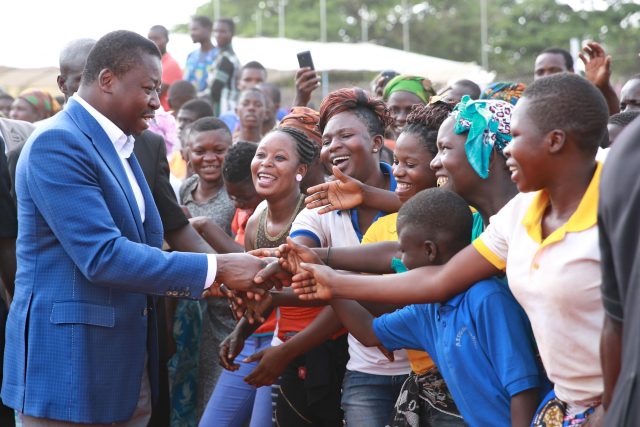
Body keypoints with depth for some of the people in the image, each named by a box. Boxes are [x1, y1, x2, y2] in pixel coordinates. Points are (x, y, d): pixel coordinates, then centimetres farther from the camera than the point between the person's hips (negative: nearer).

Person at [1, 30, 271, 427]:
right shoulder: (56, 143, -15)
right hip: (70, 364, -9)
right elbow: (102, 256, -23)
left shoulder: (119, 146, 14)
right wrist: (215, 268, -20)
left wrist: (217, 282, 2)